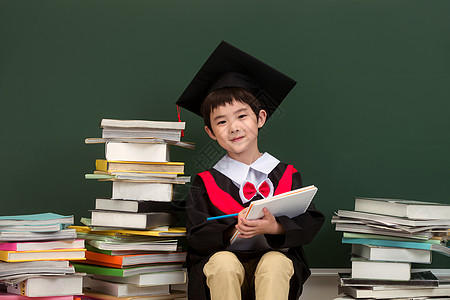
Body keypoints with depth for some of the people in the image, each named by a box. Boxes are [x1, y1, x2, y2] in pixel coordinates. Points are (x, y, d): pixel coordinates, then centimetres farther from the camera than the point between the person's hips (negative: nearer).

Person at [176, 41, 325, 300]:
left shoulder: (286, 175, 8)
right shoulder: (206, 183, 8)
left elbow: (310, 223, -2)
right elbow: (197, 236, -2)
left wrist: (275, 227, -23)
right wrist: (234, 231, -22)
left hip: (275, 264, 0)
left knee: (275, 262, -33)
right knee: (223, 262, -33)